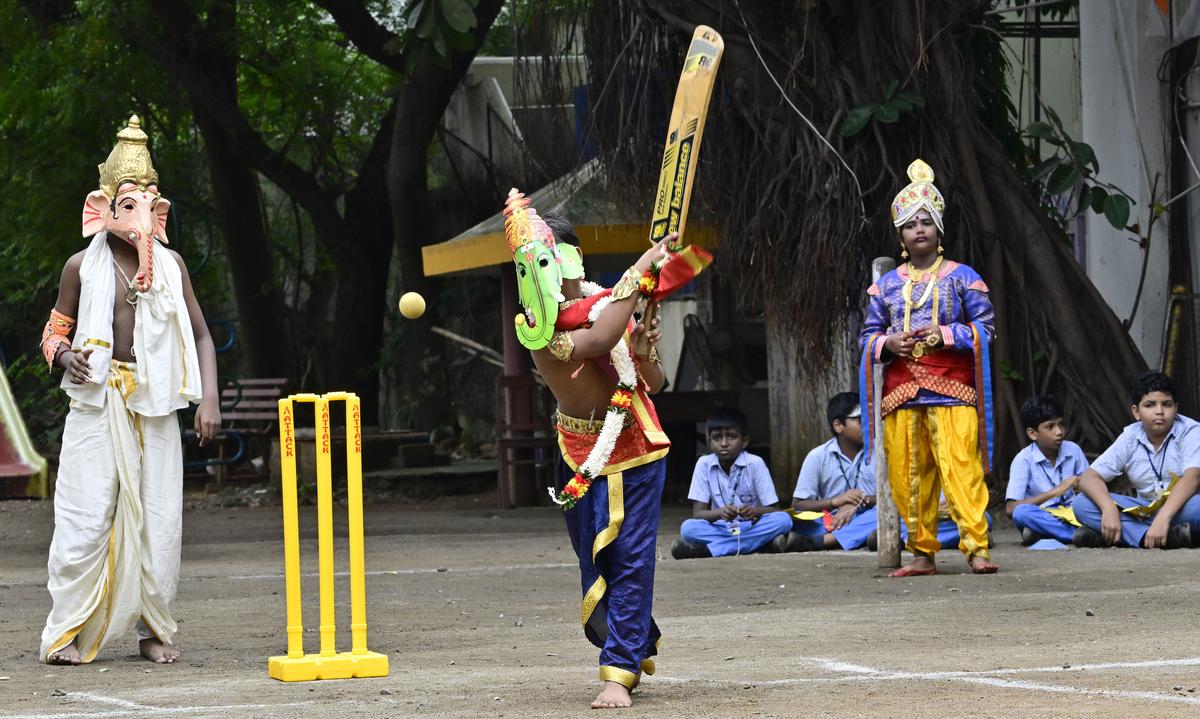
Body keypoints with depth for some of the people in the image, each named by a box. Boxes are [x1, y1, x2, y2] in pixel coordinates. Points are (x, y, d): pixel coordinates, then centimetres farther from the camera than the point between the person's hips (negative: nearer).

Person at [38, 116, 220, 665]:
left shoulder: (169, 266, 10)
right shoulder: (83, 267, 4)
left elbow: (200, 335, 13)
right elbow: (55, 332, 11)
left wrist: (209, 398, 0)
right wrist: (65, 355, -13)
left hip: (155, 409, 2)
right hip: (97, 405, -2)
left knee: (157, 520, 0)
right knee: (86, 520, -9)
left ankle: (152, 629, 10)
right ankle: (67, 632, -3)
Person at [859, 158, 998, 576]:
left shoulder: (962, 277, 7)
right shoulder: (885, 285, 16)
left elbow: (984, 329, 3)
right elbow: (868, 337, 16)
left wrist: (944, 335, -12)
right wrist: (888, 344, -6)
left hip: (951, 390, -3)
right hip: (900, 393, 3)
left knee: (961, 470, -14)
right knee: (908, 476, 1)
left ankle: (977, 549, -17)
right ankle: (922, 554, 7)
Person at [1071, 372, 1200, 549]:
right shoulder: (1130, 439, 3)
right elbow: (1089, 477, -2)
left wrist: (1163, 517, -39)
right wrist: (1109, 508, -25)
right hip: (1144, 512, 4)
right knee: (1081, 503, -17)